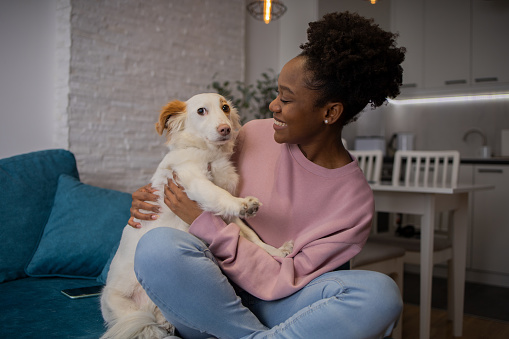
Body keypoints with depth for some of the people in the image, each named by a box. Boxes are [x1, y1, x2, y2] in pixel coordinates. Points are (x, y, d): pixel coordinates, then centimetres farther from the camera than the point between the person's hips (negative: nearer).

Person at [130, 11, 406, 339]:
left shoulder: (355, 200, -11)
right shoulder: (254, 134, 0)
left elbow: (284, 282, -15)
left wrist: (205, 223, -19)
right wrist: (155, 196, -2)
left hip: (272, 305, -2)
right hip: (210, 296, 3)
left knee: (381, 293, -29)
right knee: (159, 245, -32)